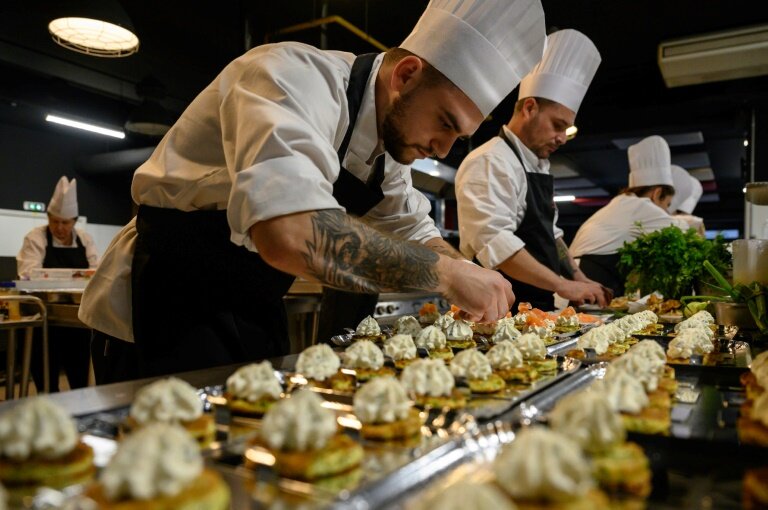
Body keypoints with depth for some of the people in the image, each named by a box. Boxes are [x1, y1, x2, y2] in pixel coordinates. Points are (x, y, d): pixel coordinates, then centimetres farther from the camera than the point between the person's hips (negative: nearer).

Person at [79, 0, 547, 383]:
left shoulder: (391, 135, 2)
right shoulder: (294, 75, -24)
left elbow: (416, 234, 14)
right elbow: (289, 235, -42)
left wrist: (480, 291, -2)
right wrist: (446, 273, -33)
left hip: (252, 317, 8)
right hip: (166, 316, -7)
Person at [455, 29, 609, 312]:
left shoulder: (538, 166, 16)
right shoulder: (490, 163, -16)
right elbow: (495, 243, -25)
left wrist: (578, 278, 13)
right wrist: (563, 286, -21)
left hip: (538, 308, 9)